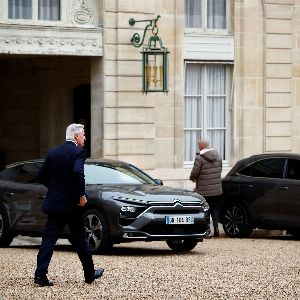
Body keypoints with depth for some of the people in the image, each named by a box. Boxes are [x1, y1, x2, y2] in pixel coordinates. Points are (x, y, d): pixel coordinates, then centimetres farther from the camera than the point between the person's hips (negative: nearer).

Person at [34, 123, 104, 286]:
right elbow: (78, 173, -27)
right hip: (71, 205, -5)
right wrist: (82, 195, -17)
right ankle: (90, 273, 22)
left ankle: (40, 274, -8)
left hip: (53, 203, 5)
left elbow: (41, 176, 10)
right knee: (80, 240, 9)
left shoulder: (53, 152, 9)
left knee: (48, 240, 2)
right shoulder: (78, 152, -11)